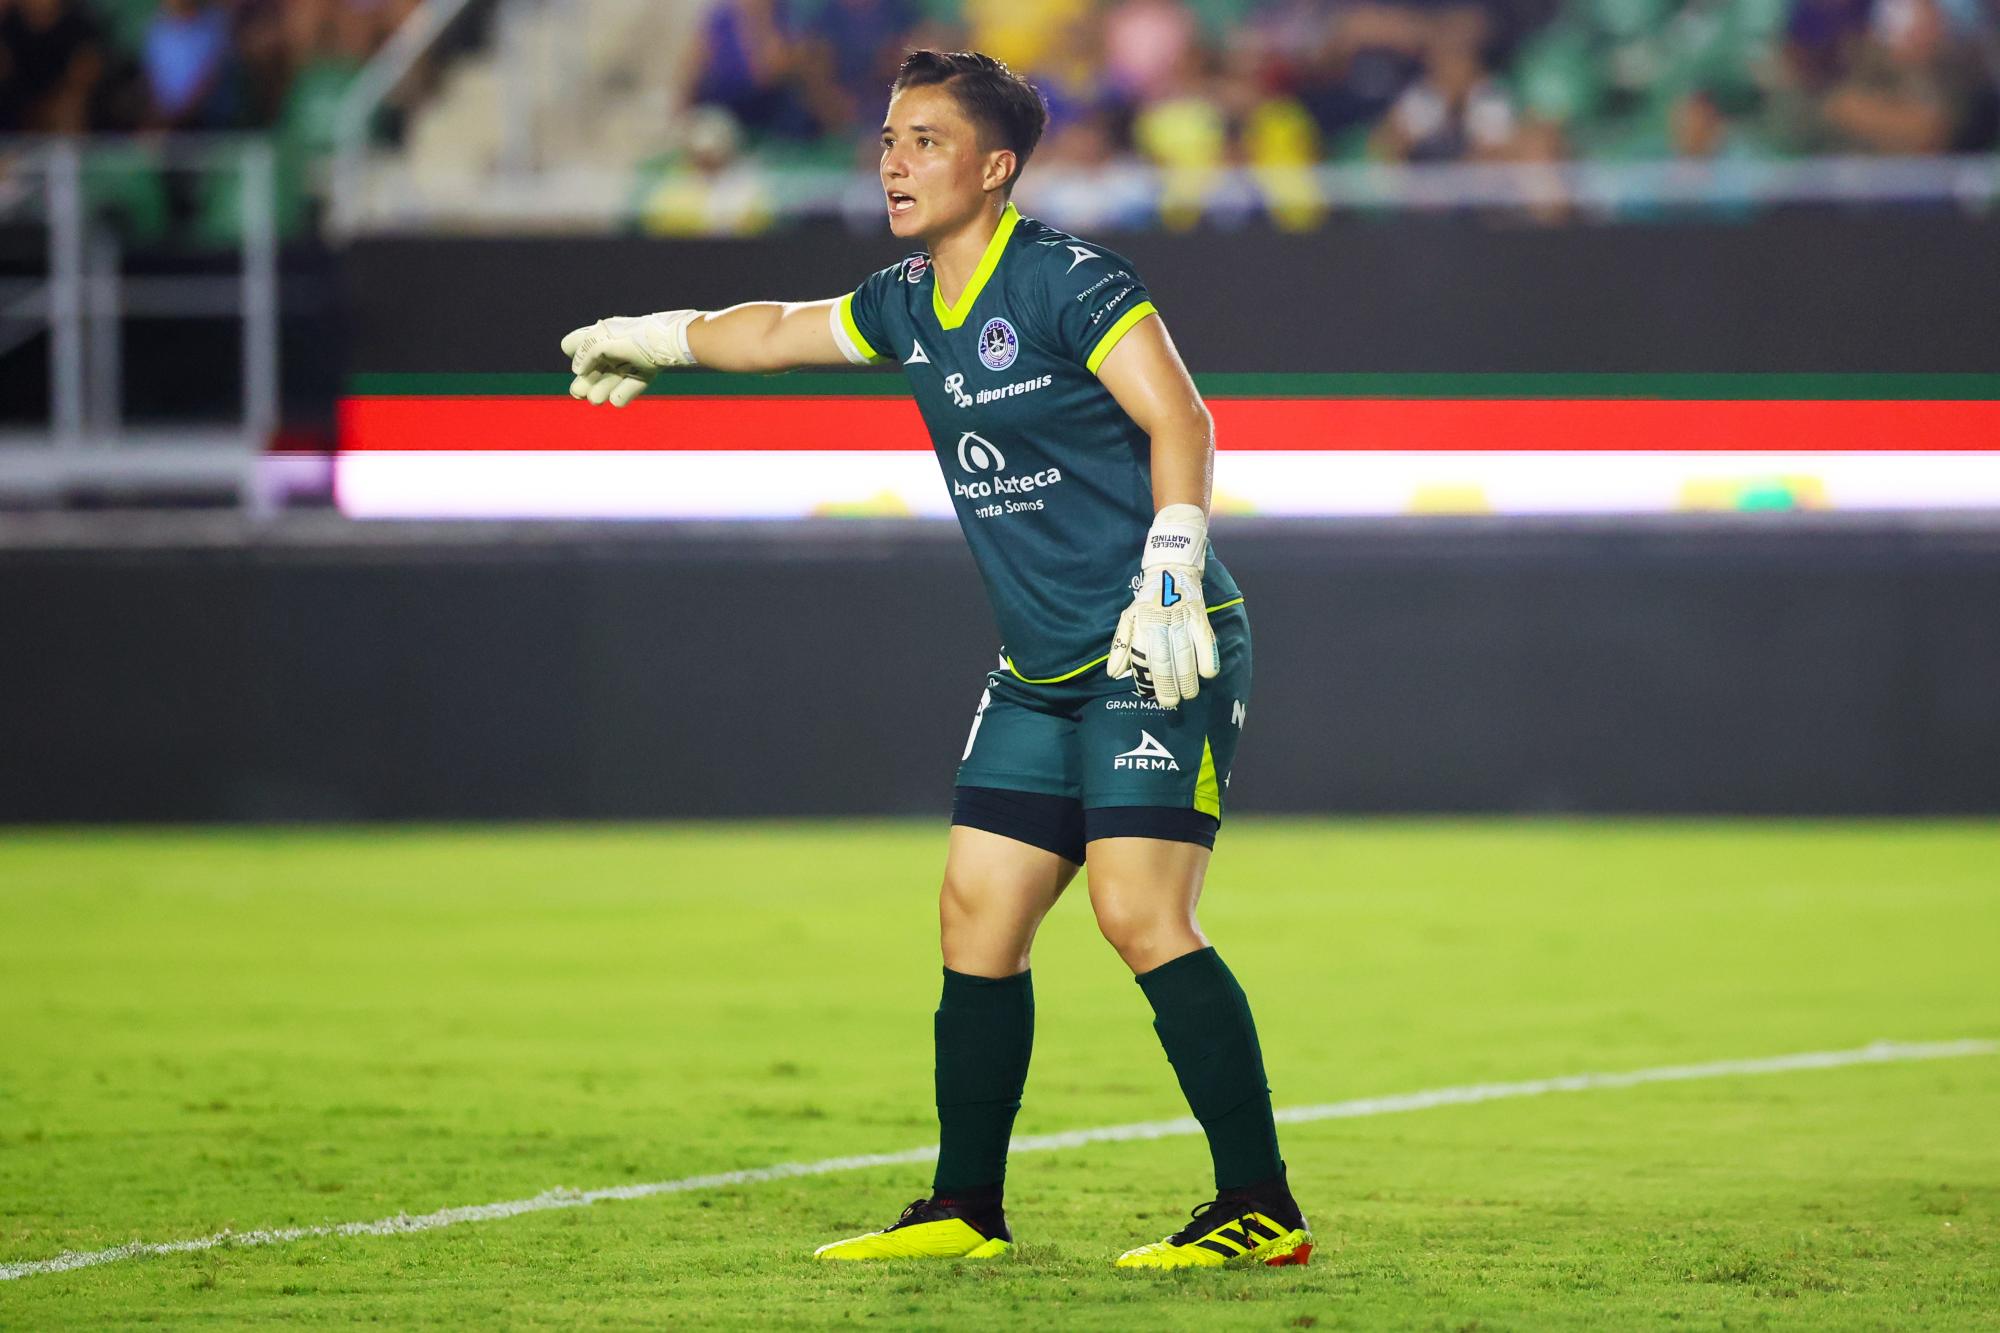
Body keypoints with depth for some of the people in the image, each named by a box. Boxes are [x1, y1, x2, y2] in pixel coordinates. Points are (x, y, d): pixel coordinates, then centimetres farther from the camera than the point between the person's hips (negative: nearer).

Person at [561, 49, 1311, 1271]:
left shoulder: (1068, 281, -12)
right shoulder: (909, 306, 13)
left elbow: (1179, 420, -19)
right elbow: (786, 328, 33)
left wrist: (1169, 578, -28)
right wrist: (654, 340, 46)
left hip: (1159, 660, -8)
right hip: (1043, 670, 8)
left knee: (1141, 915, -17)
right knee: (977, 916, 6)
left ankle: (1263, 1209, -15)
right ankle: (967, 1210, 16)